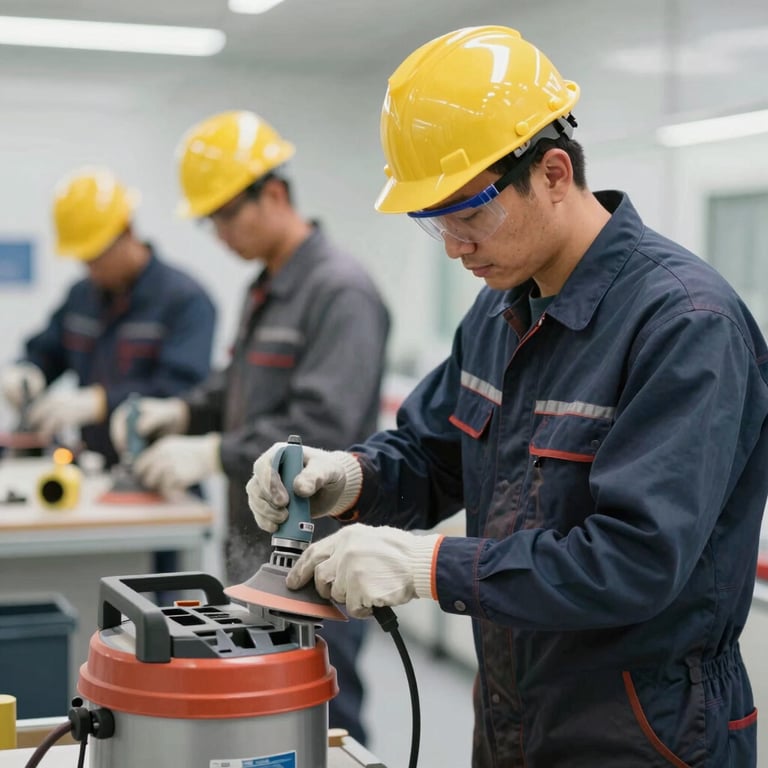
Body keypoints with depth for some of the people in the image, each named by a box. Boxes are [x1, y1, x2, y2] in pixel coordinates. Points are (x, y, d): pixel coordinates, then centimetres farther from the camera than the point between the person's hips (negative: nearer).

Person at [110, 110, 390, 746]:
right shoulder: (266, 289, 14)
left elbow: (322, 429, -24)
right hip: (255, 550, 9)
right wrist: (185, 411, 6)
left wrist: (214, 454, -21)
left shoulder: (341, 293, -16)